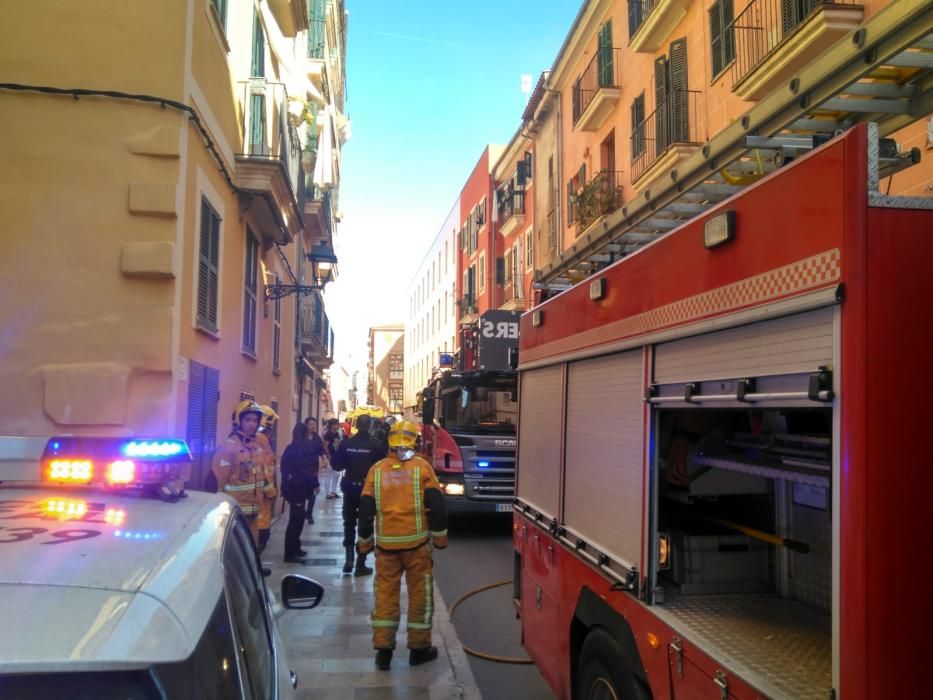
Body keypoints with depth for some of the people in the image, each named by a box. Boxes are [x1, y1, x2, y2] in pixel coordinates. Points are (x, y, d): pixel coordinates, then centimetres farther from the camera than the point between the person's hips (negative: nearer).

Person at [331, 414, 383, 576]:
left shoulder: (346, 444, -7)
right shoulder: (375, 446, -13)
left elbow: (336, 465, -3)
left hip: (350, 489, 2)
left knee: (349, 524, 18)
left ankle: (349, 559, 9)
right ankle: (360, 564, 7)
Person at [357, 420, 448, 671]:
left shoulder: (376, 469, 4)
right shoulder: (422, 466, -3)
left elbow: (366, 508, 6)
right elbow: (436, 504, -5)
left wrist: (364, 542, 15)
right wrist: (440, 537, 5)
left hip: (385, 542, 2)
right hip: (416, 541, -2)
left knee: (385, 594, 10)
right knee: (420, 594, 9)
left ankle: (383, 650, 12)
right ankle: (419, 648, 17)